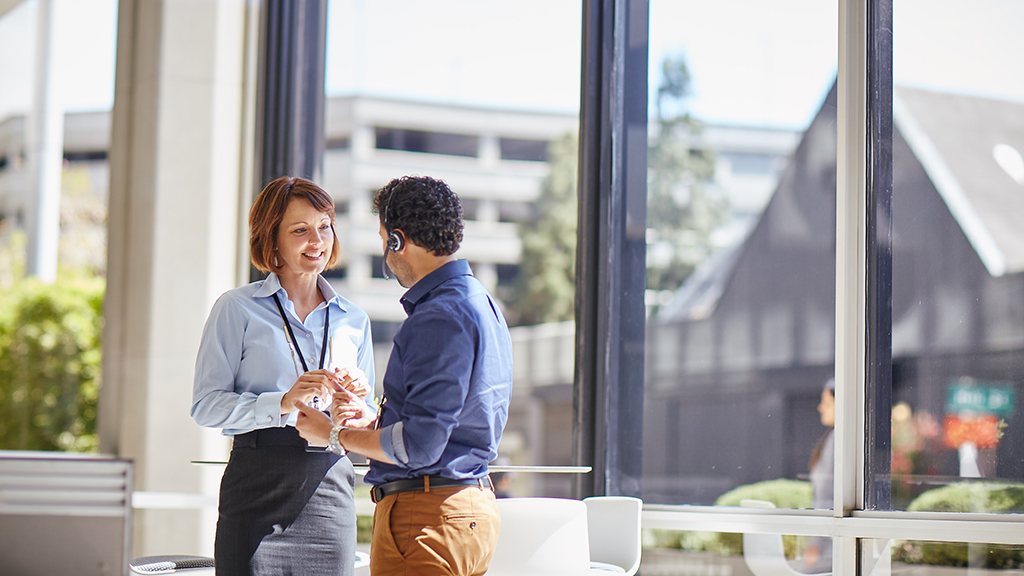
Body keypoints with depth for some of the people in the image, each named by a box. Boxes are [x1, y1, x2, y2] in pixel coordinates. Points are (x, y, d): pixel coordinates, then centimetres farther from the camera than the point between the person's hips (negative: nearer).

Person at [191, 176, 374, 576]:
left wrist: (354, 404, -1)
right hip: (258, 479, -3)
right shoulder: (237, 309, 4)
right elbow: (206, 406, -4)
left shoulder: (354, 320, 17)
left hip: (330, 483, 3)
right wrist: (282, 403, -16)